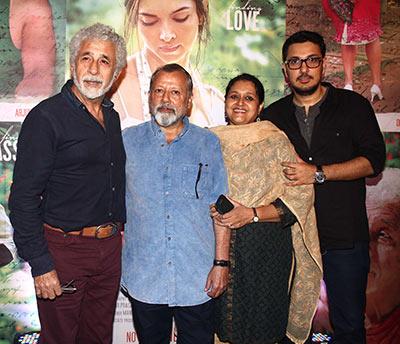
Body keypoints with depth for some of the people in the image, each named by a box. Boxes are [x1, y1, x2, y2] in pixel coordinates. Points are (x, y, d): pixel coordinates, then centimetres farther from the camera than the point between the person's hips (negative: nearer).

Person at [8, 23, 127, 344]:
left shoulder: (111, 116, 10)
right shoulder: (46, 116, -13)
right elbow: (23, 198, -15)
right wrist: (40, 264, -17)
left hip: (109, 246, 7)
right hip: (63, 248, -6)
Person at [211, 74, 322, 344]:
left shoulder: (275, 141, -2)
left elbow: (301, 195, -7)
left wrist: (253, 214, -16)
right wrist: (209, 209, -9)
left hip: (267, 246, -2)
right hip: (219, 245, 2)